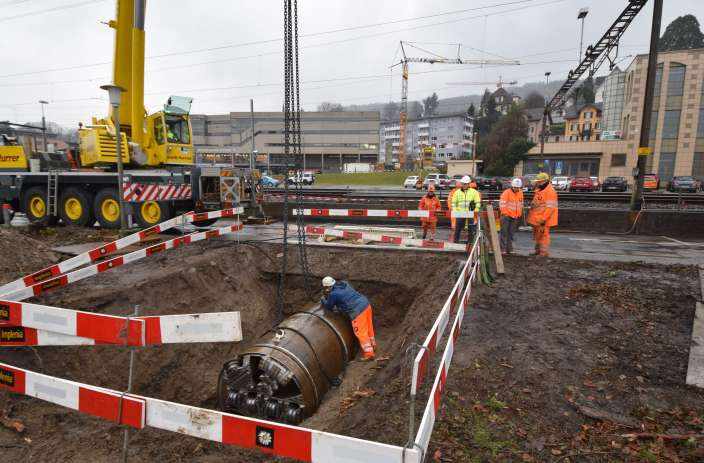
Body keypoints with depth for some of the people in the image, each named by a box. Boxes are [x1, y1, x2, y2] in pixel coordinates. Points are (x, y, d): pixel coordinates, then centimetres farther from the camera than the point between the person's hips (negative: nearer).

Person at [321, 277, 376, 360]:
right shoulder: (344, 283, 11)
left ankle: (368, 353, 11)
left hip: (357, 312, -8)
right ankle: (372, 345, 42)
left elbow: (328, 307, 7)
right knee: (368, 327, 24)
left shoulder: (333, 294, -11)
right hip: (366, 304, 8)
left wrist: (323, 299, 26)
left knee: (361, 333, 5)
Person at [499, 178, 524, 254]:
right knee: (504, 232, -5)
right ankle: (503, 249, -2)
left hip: (515, 217, 6)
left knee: (511, 233, 10)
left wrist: (519, 215, 17)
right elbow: (502, 204, -12)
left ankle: (509, 248, 16)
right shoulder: (507, 192, -9)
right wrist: (505, 213, -14)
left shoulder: (520, 193, 11)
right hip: (506, 216, -6)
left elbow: (521, 205, 21)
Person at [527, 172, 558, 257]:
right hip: (536, 218, 10)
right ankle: (538, 251, 29)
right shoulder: (538, 190, 14)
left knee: (544, 235, -4)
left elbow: (550, 207, -22)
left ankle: (544, 253, 3)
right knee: (537, 235, 18)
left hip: (543, 219, -10)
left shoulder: (550, 191, -16)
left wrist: (543, 219, -25)